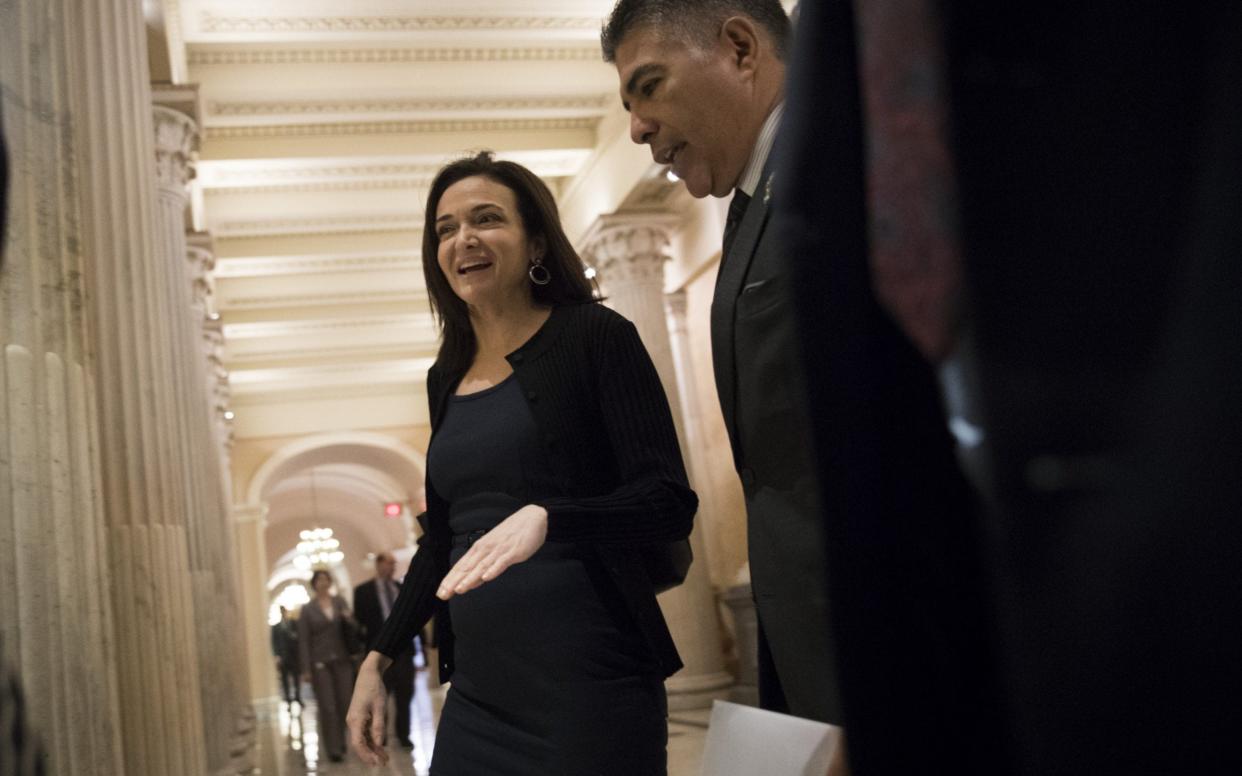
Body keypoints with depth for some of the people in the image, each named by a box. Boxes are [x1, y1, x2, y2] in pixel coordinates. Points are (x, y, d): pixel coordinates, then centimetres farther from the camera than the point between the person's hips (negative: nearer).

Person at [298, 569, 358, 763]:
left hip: (342, 660, 3)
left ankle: (340, 743, 19)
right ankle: (333, 749, -3)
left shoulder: (340, 601, 7)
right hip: (320, 663, -3)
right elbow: (303, 640, -1)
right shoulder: (307, 609, 0)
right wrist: (306, 669, -7)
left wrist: (349, 618, -15)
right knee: (327, 707, -6)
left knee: (343, 704, 4)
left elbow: (352, 625, 9)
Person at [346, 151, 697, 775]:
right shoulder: (447, 377, 13)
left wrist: (545, 517, -27)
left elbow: (671, 501, -12)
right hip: (479, 690, 6)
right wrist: (379, 657, 16)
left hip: (589, 683, -5)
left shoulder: (594, 336, -4)